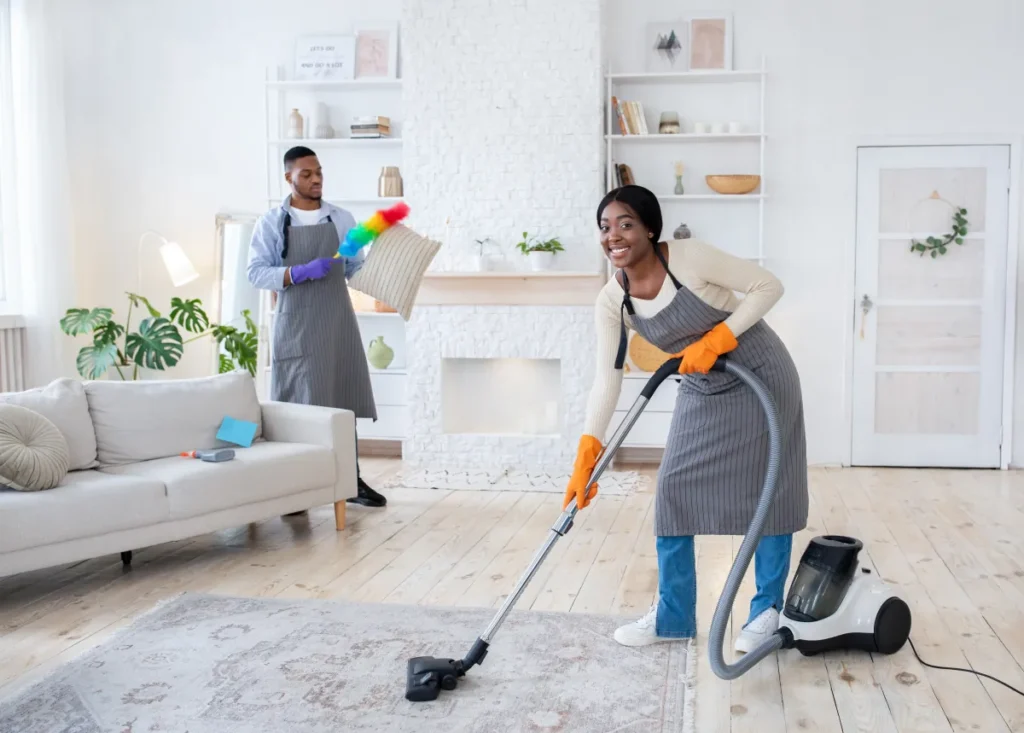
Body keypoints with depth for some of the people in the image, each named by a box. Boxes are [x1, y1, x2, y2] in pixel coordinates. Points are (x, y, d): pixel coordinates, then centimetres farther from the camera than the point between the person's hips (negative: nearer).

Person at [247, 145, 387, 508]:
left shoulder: (342, 219, 8)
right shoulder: (271, 222, 0)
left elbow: (356, 270, 12)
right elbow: (256, 273, -7)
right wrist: (301, 272, -19)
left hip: (338, 323, 3)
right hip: (295, 326, -3)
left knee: (343, 400, 7)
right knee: (296, 404, -1)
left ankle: (351, 480, 16)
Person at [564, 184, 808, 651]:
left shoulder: (689, 257, -25)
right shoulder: (611, 301, -10)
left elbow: (768, 285, -18)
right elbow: (607, 378, -13)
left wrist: (714, 341, -26)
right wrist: (585, 459, -19)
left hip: (760, 379, -5)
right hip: (701, 393, 5)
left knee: (767, 491, 2)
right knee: (673, 492, 2)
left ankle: (768, 610, 19)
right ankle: (673, 616, 15)